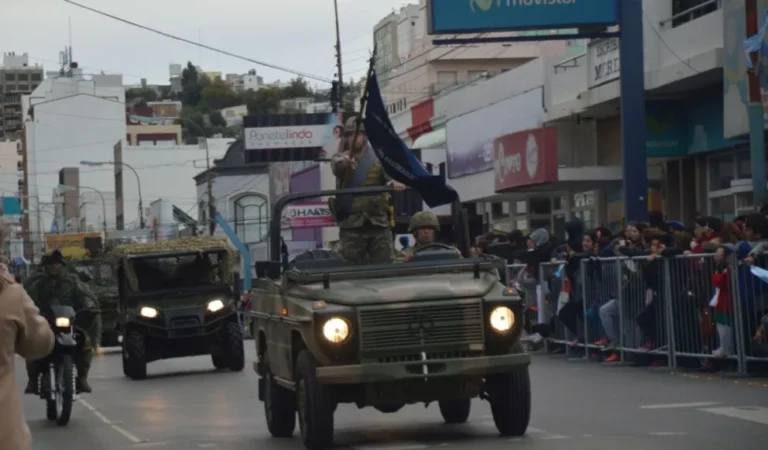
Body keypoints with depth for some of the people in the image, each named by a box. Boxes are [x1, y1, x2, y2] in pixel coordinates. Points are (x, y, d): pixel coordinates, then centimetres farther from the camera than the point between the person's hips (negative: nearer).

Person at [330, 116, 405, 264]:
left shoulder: (379, 158, 10)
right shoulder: (341, 158, 8)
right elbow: (336, 165, -16)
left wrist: (394, 183, -33)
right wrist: (343, 162, -42)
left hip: (379, 221, 1)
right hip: (351, 223, -1)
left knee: (384, 265, 3)